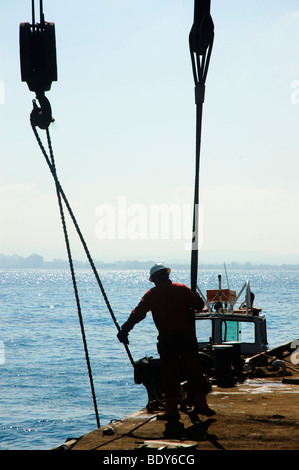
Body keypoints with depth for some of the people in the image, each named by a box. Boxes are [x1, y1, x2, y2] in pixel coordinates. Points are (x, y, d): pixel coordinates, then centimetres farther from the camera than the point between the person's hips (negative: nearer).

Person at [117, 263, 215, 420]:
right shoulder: (182, 289, 4)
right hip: (187, 337, 1)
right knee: (194, 370, 9)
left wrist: (124, 330, 3)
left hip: (167, 339, -1)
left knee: (169, 374, 5)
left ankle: (172, 409, 4)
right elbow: (199, 305, 5)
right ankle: (201, 404, 10)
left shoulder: (152, 294, 1)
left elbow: (138, 313, -2)